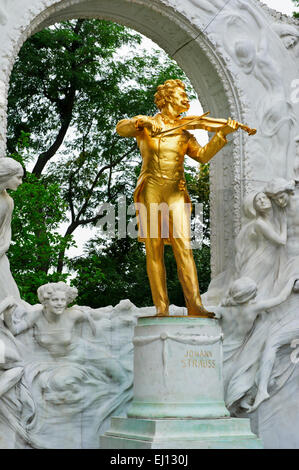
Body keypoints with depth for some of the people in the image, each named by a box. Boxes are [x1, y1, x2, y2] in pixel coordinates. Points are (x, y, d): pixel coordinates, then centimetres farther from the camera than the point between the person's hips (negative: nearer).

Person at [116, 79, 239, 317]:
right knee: (154, 249, -4)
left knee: (183, 245, -11)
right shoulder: (145, 125, 7)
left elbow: (202, 156, 5)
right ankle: (161, 307, -1)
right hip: (150, 192, -2)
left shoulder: (184, 133, 18)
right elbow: (121, 128, -10)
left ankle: (195, 304, -17)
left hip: (176, 194, 2)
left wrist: (223, 134, -6)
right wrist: (142, 122, -30)